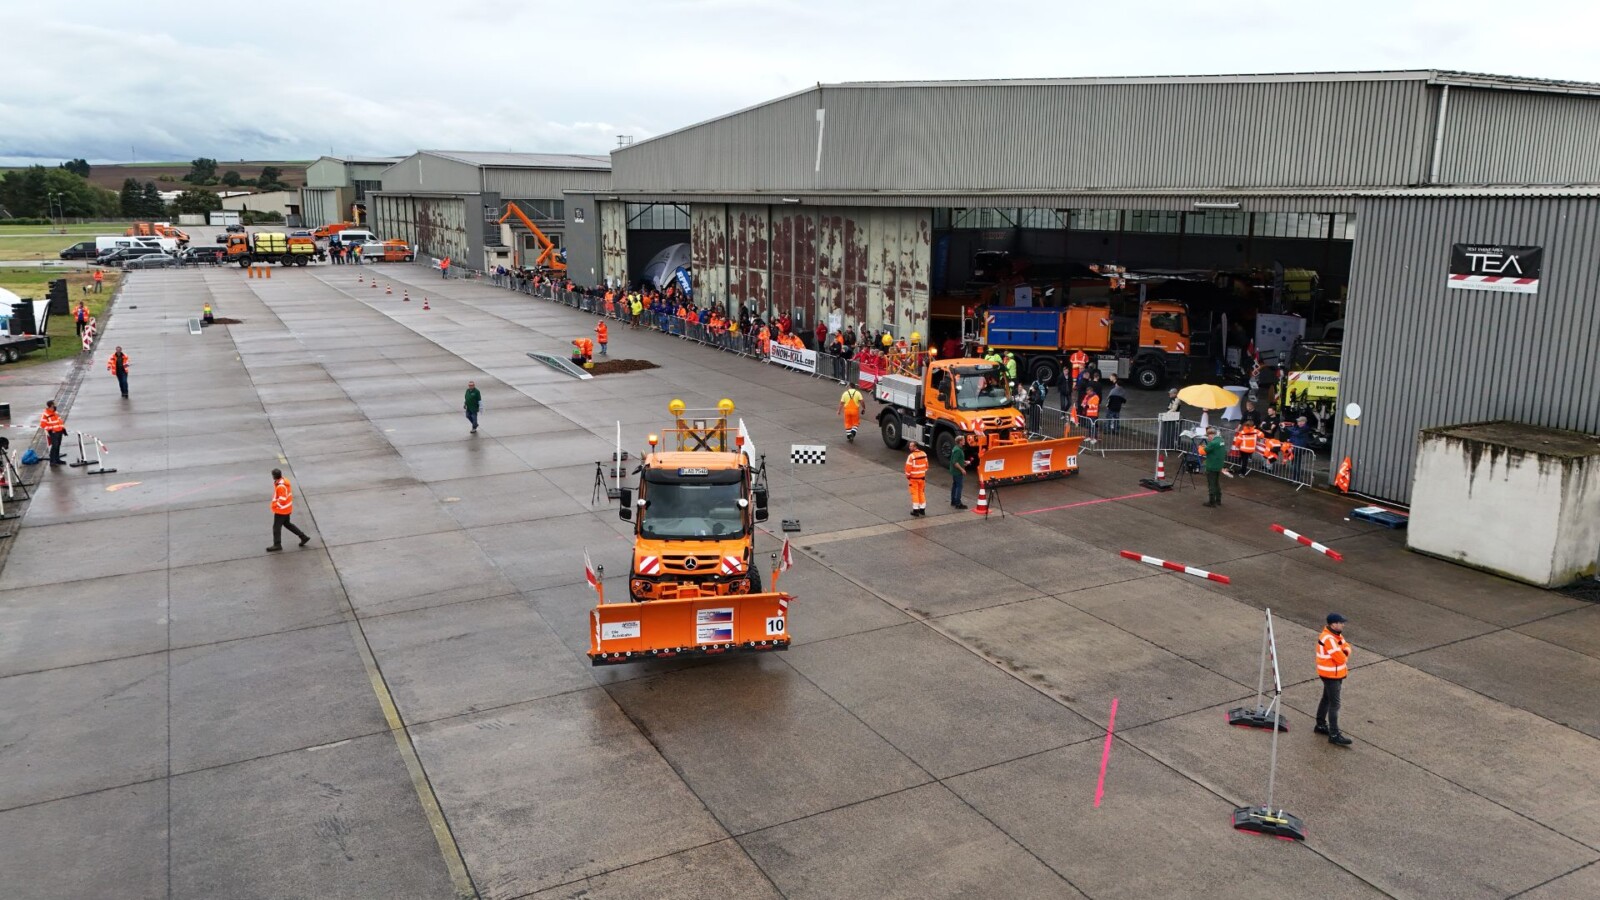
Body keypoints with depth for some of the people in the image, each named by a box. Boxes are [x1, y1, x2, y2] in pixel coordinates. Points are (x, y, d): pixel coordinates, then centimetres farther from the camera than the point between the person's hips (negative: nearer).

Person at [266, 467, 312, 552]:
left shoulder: (281, 486, -29)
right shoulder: (285, 481, 0)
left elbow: (282, 500, -29)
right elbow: (290, 493, 12)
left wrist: (275, 505, -12)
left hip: (281, 510, -9)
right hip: (287, 509, 9)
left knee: (276, 527, 6)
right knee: (287, 524, 22)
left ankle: (277, 545, 18)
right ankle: (304, 537, 22)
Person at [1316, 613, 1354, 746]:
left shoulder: (1336, 634, 5)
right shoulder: (1328, 639, -28)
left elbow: (1346, 647, 4)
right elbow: (1340, 658, -27)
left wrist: (1344, 653, -18)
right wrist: (1344, 656, -5)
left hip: (1335, 674, 10)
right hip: (1331, 676, -10)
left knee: (1326, 699, 21)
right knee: (1334, 704, -7)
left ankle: (1321, 725, 34)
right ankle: (1334, 735, -5)